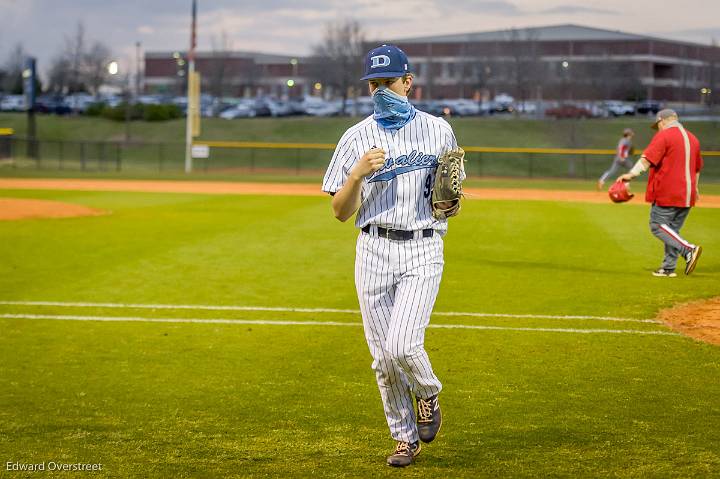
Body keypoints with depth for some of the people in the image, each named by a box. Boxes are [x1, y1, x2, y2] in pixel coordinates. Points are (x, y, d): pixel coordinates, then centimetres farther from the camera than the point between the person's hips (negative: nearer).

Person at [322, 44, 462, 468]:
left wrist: (450, 199, -6)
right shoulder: (357, 138, 4)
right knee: (384, 357, 4)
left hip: (423, 249, -2)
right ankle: (406, 437, 20)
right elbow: (342, 212, 2)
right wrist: (358, 173, -15)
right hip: (374, 250, 2)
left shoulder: (438, 130, 5)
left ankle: (428, 393, 15)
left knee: (402, 345, -17)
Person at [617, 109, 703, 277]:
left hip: (667, 193, -8)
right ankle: (668, 268, 10)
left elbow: (648, 158, -21)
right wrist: (694, 188, 42)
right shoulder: (692, 138, 17)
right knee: (672, 229, 13)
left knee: (657, 225, -4)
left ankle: (688, 250, -20)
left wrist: (632, 174, -27)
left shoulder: (663, 136, -7)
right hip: (687, 195, 8)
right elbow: (697, 168, 28)